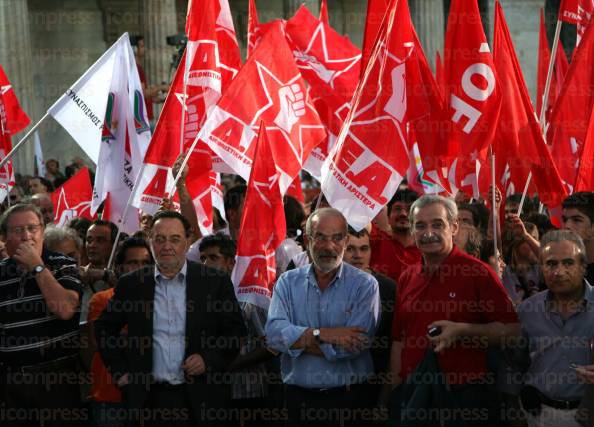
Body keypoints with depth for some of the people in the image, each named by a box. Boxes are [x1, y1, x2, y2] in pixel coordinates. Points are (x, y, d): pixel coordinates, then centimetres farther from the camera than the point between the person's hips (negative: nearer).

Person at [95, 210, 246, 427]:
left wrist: (209, 359, -11)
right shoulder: (131, 284, 5)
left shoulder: (216, 282, 0)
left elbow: (236, 330, 2)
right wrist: (120, 371, 7)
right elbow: (104, 328, 14)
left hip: (202, 398, -1)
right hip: (150, 397, 1)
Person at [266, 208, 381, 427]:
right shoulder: (288, 282, 4)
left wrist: (297, 340, -12)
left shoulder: (365, 285, -5)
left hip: (348, 400, -2)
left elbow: (355, 343, -18)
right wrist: (322, 334, -20)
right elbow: (273, 333, -10)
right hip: (297, 398, 2)